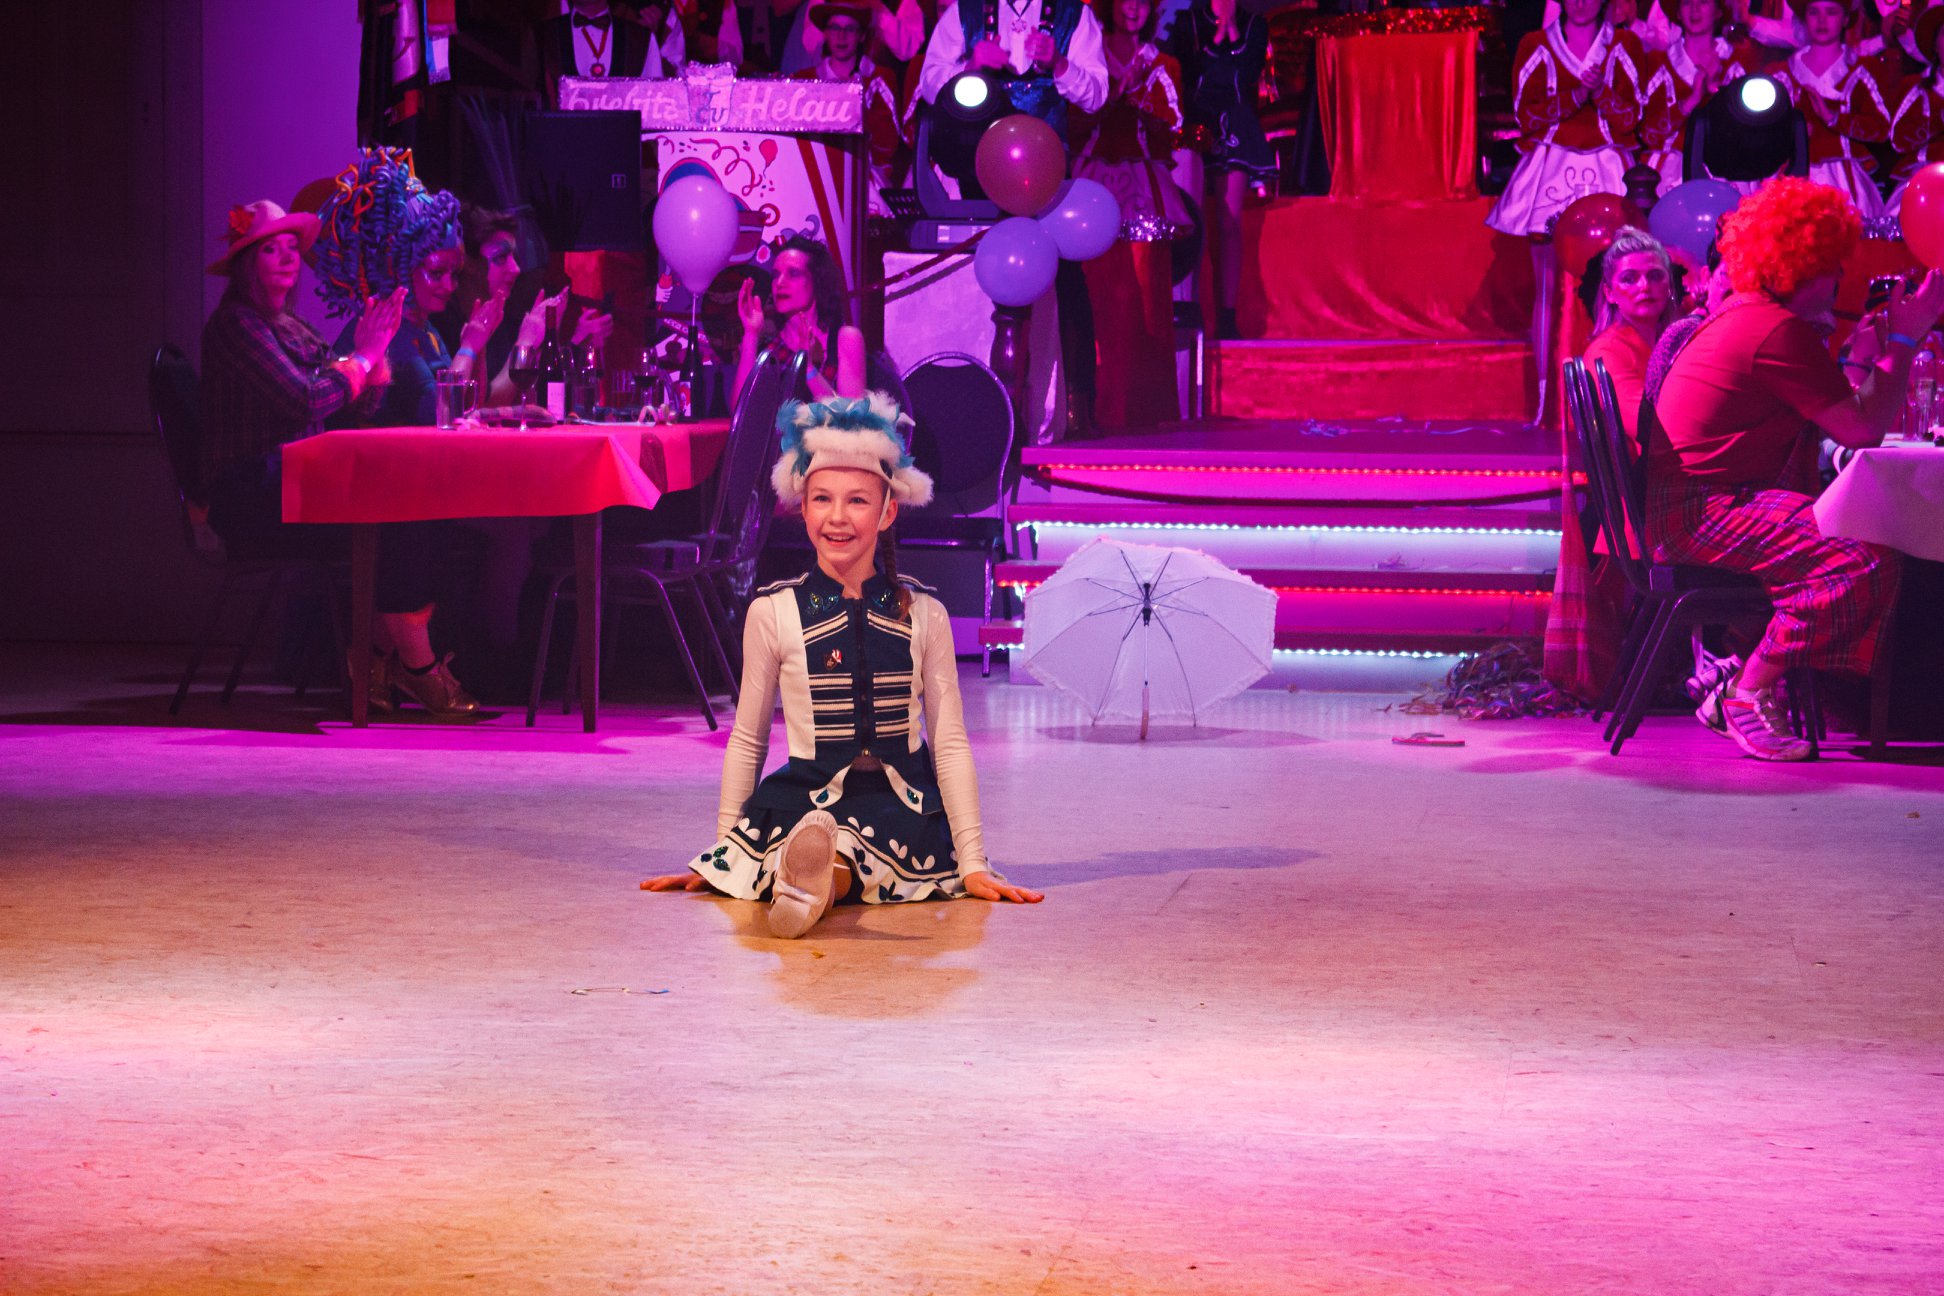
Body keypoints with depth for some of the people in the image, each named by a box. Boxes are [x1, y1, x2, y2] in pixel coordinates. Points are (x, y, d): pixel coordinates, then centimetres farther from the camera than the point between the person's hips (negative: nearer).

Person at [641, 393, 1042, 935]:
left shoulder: (924, 615, 6)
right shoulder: (773, 613, 4)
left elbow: (951, 743, 9)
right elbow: (746, 742, 13)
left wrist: (973, 864, 2)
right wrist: (719, 856, 11)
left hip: (901, 804, 1)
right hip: (804, 800, -1)